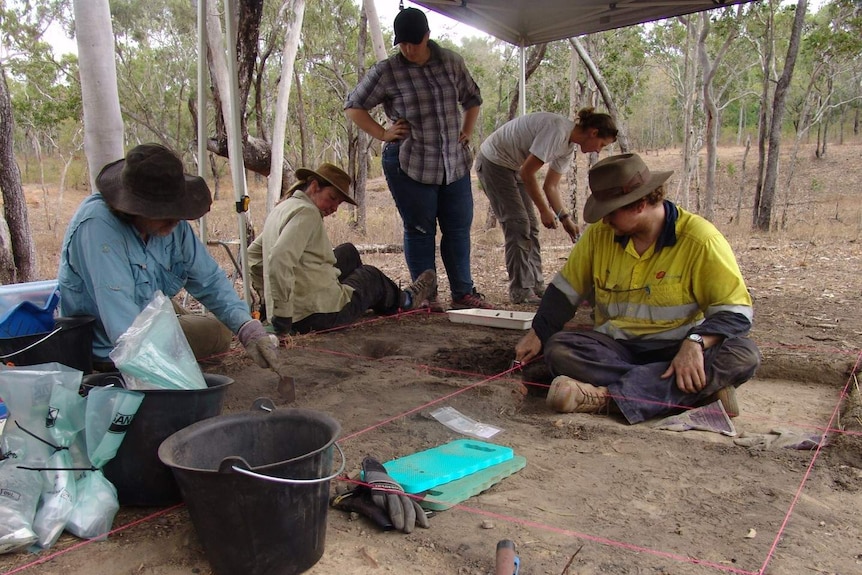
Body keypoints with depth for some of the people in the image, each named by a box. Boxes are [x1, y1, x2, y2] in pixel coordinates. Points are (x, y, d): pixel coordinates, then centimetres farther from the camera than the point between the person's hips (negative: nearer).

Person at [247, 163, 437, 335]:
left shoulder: (283, 208, 10)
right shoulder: (306, 212, -19)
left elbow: (253, 253, 18)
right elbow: (279, 260, -33)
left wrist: (268, 295, 21)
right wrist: (283, 313, -29)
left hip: (295, 314, 9)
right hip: (319, 315, -9)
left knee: (348, 252, 27)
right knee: (371, 276, 20)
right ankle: (404, 300, 50)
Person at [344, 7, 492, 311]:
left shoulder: (451, 62, 7)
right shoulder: (386, 72, -5)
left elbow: (472, 99, 22)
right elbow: (353, 107, 3)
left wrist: (466, 132, 10)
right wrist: (383, 133, -6)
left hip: (455, 162, 4)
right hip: (409, 165, -4)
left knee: (459, 227, 8)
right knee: (420, 230, 1)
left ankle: (463, 293, 20)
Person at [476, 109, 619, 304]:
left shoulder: (569, 146, 2)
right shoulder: (557, 130, -27)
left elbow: (551, 186, 8)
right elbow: (527, 173, -27)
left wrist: (566, 218, 1)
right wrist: (545, 210, -19)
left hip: (512, 167, 10)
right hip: (493, 162, -10)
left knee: (530, 226, 6)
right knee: (518, 224, -12)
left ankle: (536, 287, 13)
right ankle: (520, 291, -5)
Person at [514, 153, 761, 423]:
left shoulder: (700, 239, -12)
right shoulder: (600, 233, -1)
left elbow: (736, 311, -13)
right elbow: (566, 289, 11)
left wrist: (696, 343, -30)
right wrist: (538, 333, 5)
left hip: (676, 348, -2)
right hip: (615, 345, 2)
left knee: (743, 355, -30)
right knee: (557, 349, -25)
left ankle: (608, 396, -38)